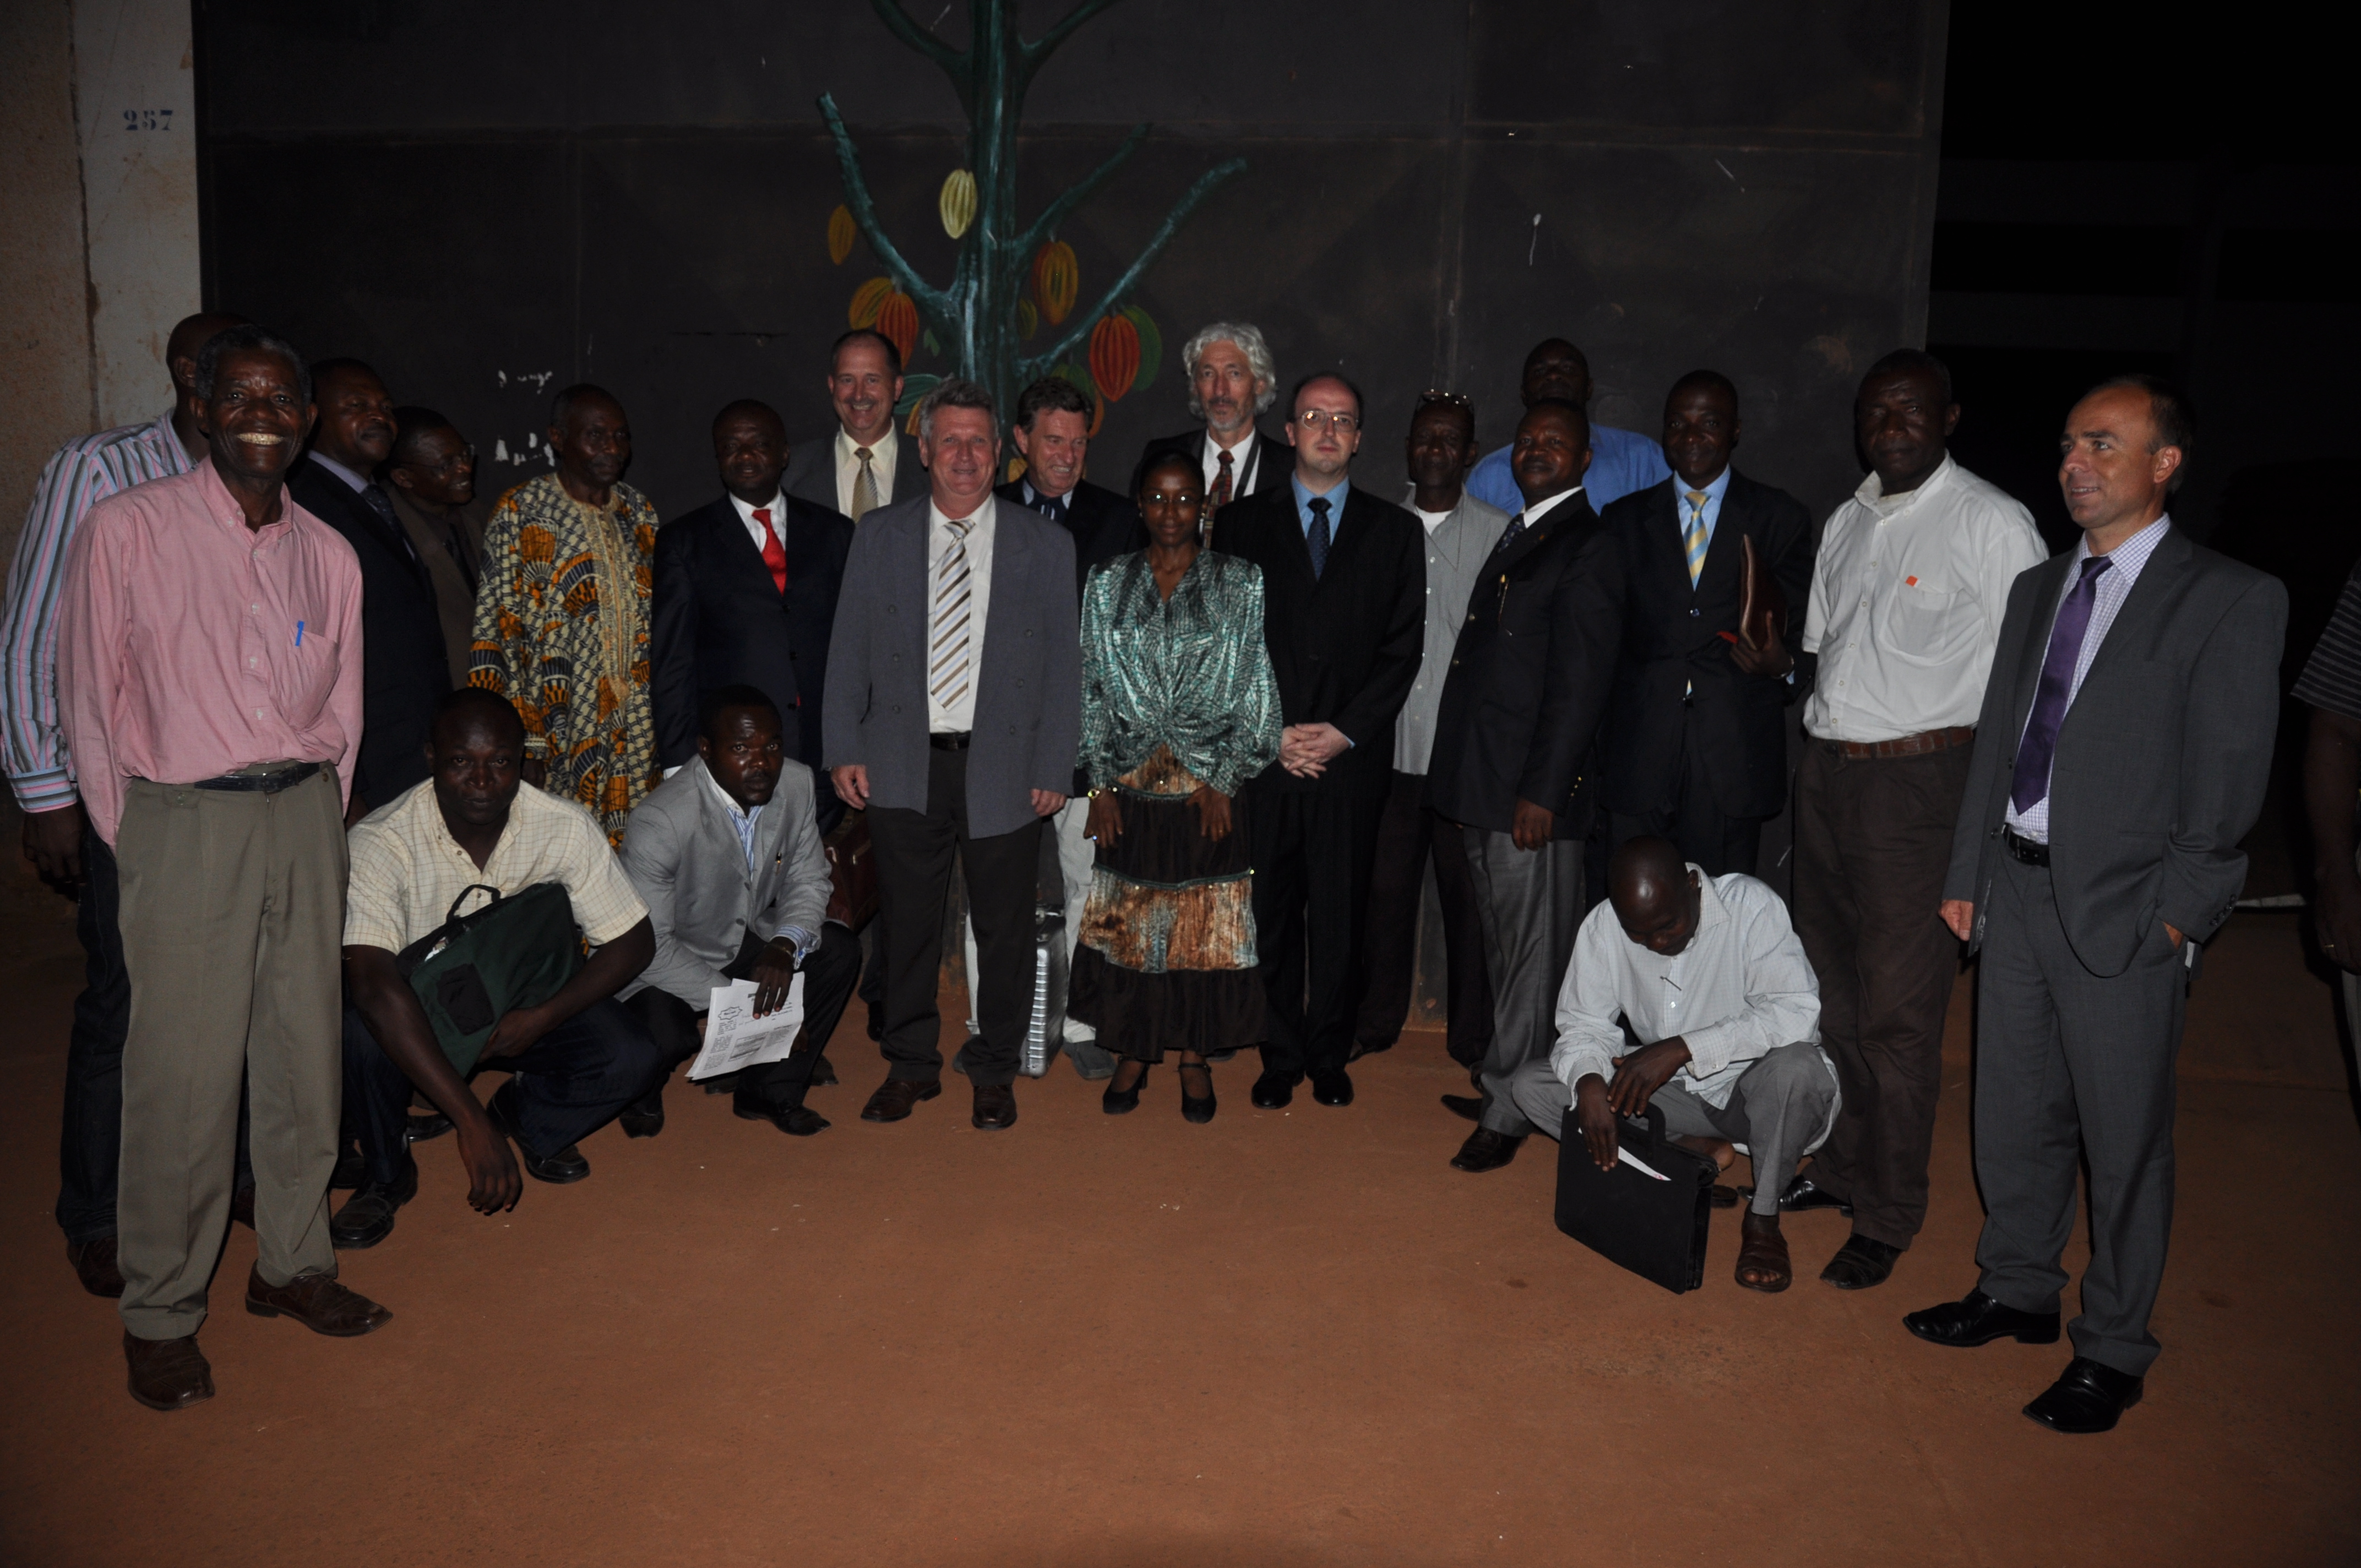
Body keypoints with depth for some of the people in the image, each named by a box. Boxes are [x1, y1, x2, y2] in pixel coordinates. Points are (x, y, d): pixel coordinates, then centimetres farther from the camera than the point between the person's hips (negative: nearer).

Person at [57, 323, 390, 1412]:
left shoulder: (328, 555, 9)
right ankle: (159, 1313, 15)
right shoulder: (125, 531, -4)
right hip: (184, 822, -4)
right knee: (183, 1076, -1)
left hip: (305, 817, 4)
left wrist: (319, 822, 10)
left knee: (305, 1055, 10)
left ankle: (292, 1263, 27)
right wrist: (135, 847, 0)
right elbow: (88, 699, -1)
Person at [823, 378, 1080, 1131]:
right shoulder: (879, 537, 7)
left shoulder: (1045, 544, 4)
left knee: (1004, 926, 7)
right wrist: (845, 750, 1)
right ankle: (911, 1064, 26)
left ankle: (995, 1070, 24)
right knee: (907, 922, 9)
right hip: (904, 765, 1)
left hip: (1004, 766, -1)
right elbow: (849, 650, 8)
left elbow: (1063, 664, 2)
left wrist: (1054, 766, -4)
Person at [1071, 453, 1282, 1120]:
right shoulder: (1108, 584, 6)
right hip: (1130, 785, 1)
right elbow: (1092, 687, 6)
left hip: (1206, 784, -1)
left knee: (1205, 925, 4)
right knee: (1128, 922, 6)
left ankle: (1195, 1057, 19)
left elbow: (1254, 686, 0)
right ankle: (1135, 1052, 22)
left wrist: (1225, 778, -7)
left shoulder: (1240, 583, 1)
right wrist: (1099, 782, 0)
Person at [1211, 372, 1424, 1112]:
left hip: (1353, 756, 0)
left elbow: (1403, 646, 3)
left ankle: (1330, 1055, 18)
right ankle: (1282, 1055, 17)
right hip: (1263, 753, 0)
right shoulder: (1242, 523, 10)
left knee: (1340, 913, 4)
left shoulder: (1396, 531, 10)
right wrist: (1271, 732, -6)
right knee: (1272, 912, 4)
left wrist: (1347, 731, -8)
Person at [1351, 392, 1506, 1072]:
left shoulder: (1500, 533, 3)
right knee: (1385, 886, 9)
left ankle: (1473, 1036, 17)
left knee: (1469, 893, 3)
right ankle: (1377, 1020, 25)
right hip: (1388, 744, 2)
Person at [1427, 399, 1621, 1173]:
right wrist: (1465, 782, 14)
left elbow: (1580, 683, -15)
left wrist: (1542, 791, -18)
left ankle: (1508, 1112, 10)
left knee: (1531, 952, 1)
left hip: (1531, 792, -9)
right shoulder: (1516, 537, 17)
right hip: (1480, 787, 9)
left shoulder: (1587, 548, -10)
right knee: (1503, 947, 17)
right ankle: (1505, 1083, 29)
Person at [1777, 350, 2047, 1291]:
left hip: (1919, 783, -7)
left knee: (1897, 1011, -1)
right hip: (1826, 774, 7)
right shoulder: (1845, 524, 14)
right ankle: (1840, 1166, 32)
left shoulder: (1993, 524, -7)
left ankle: (1886, 1219, 13)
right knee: (1831, 991, 15)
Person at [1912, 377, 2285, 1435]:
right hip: (2017, 885, 6)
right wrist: (1966, 872, 10)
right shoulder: (2038, 589, 13)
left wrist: (2177, 911, -13)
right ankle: (2019, 1290, 34)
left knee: (2122, 1137, 4)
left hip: (2123, 908, -6)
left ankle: (2112, 1352, 20)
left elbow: (2230, 777, -9)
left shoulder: (2230, 600, -6)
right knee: (2013, 1113, 16)